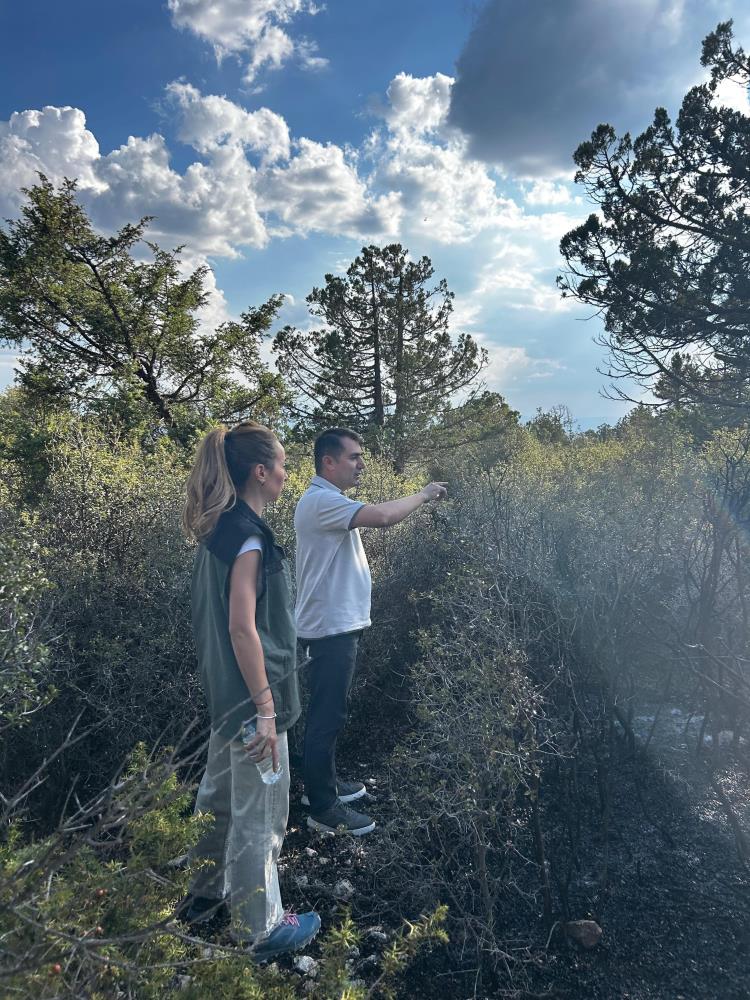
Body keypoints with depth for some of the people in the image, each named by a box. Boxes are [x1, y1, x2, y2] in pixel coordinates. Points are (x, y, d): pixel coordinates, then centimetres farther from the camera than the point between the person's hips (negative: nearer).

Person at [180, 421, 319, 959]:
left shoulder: (220, 526, 6)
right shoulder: (248, 534, -23)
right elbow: (242, 627, -26)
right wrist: (266, 709, -22)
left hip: (226, 690, 10)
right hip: (253, 692, -10)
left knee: (221, 793, 25)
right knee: (259, 814, 7)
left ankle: (202, 894, 43)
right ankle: (259, 930, 25)